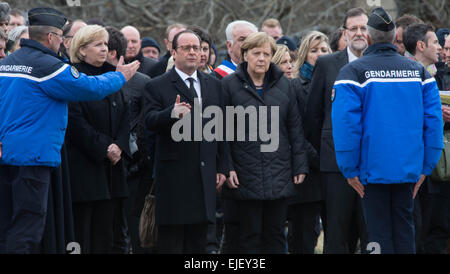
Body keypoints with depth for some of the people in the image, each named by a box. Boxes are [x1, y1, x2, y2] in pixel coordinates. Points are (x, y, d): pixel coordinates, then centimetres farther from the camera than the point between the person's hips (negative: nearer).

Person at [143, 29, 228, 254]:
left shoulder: (213, 85, 14)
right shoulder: (158, 86, -1)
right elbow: (150, 121, -15)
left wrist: (222, 167, 10)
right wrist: (172, 113, -36)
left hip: (205, 174, 5)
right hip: (173, 175, -5)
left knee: (198, 241, 9)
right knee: (170, 242, -2)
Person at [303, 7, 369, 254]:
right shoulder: (326, 64, 6)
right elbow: (312, 113, 9)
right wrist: (320, 151, 8)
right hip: (337, 162, 0)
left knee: (372, 231, 1)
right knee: (337, 234, 2)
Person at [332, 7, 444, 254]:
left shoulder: (353, 72, -8)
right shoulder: (418, 71, 4)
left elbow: (345, 123, -13)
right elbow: (433, 120, 3)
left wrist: (350, 170, -5)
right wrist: (425, 166, 7)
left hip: (373, 169, -4)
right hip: (409, 168, 4)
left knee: (379, 233, 2)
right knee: (404, 227, 13)